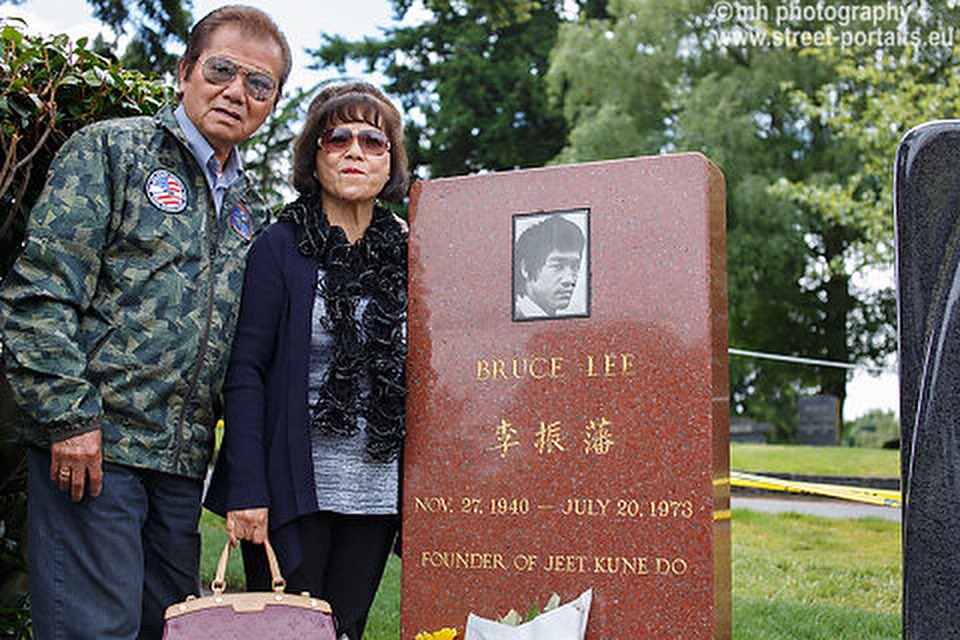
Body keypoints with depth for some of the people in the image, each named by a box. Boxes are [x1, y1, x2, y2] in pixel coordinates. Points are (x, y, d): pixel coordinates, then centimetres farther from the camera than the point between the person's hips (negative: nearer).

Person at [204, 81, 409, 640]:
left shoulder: (405, 252, 9)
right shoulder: (281, 247, -2)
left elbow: (416, 373, 13)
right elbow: (245, 370, -7)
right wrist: (247, 489, -14)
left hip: (378, 489, 4)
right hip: (294, 488, -4)